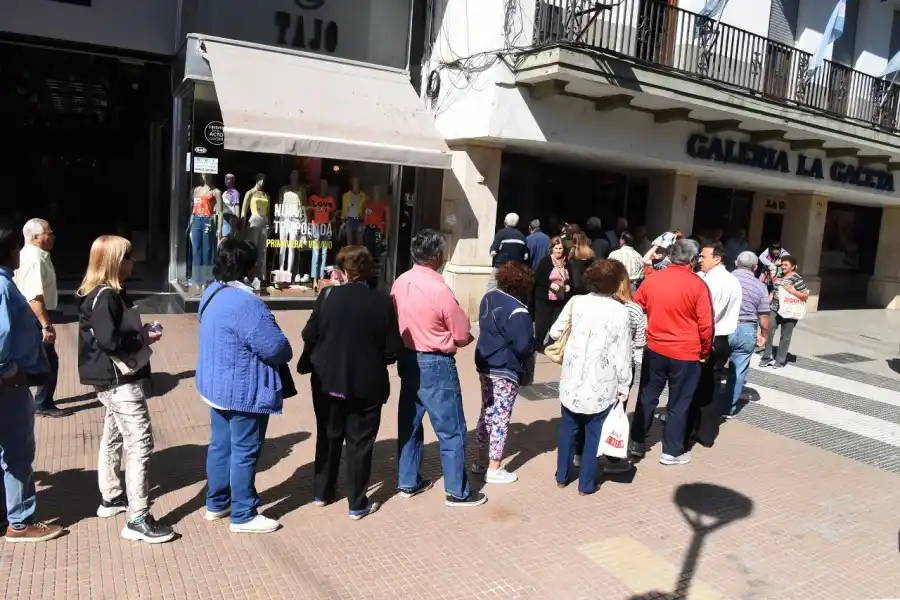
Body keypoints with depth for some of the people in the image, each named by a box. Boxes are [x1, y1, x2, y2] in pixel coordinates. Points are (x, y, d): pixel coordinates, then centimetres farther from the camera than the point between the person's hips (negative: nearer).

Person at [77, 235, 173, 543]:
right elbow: (109, 341, -28)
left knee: (114, 437, 22)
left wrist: (140, 331, 4)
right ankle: (138, 520, -6)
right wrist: (143, 339, -15)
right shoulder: (105, 296, -20)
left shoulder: (106, 293, 11)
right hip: (119, 381, -11)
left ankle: (111, 498, 38)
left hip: (113, 380, 11)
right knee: (139, 444, -10)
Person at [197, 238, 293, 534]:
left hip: (217, 386, 10)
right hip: (244, 392, -10)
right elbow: (276, 347, -26)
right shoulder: (246, 303, -27)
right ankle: (243, 516, 16)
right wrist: (286, 354, -2)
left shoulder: (212, 293, 5)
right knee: (245, 452, 3)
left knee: (220, 445, 19)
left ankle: (216, 504, 33)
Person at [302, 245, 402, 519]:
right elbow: (393, 350, -10)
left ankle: (322, 492, 33)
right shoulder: (383, 302, -11)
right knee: (360, 443, 10)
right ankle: (357, 504, 19)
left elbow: (309, 337, -4)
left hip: (328, 381, 2)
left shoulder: (328, 296, -10)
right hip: (367, 385, -2)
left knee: (328, 437, 19)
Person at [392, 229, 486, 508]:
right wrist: (454, 338, 8)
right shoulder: (440, 290, -22)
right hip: (435, 364, -7)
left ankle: (408, 482, 30)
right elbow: (462, 335, -13)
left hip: (407, 358, 7)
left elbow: (397, 321, 9)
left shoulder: (399, 283, -1)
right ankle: (457, 492, 16)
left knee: (409, 423, 18)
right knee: (451, 430, 6)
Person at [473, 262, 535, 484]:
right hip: (505, 371, -8)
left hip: (485, 365, 8)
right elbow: (524, 346, -22)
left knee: (487, 413, 18)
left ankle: (481, 461, 30)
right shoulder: (517, 310, -22)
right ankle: (493, 469, 12)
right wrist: (525, 366, -3)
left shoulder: (489, 298, 3)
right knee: (500, 418, 2)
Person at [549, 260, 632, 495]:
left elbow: (555, 332, 3)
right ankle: (586, 483, 19)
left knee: (568, 428, 17)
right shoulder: (619, 311, -11)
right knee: (593, 433, 11)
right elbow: (622, 353, -9)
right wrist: (624, 385, 0)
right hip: (601, 384, -3)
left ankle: (562, 476, 29)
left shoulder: (576, 302, -3)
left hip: (573, 379, 3)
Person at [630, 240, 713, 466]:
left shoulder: (652, 279, -2)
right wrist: (706, 351, 3)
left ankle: (637, 442, 24)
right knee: (679, 404, 9)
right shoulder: (697, 285, -13)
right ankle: (671, 451, 18)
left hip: (654, 349, 4)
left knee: (647, 397, 16)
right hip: (686, 354, -3)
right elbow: (706, 324, -12)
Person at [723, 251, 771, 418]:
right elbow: (763, 317, 1)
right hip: (747, 331, 0)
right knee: (738, 370, 9)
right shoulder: (760, 286, 0)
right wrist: (764, 335, 17)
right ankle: (728, 408, 16)